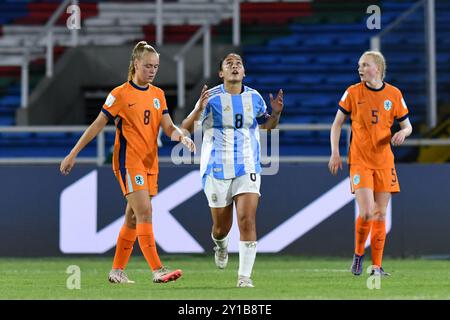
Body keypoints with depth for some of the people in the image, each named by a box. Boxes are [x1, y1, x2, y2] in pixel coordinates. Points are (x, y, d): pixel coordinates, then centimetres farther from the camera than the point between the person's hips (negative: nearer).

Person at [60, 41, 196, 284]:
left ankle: (117, 271, 18)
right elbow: (97, 125, -3)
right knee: (144, 212, -17)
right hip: (128, 161, -6)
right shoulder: (120, 94, -6)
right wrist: (73, 154, -3)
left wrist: (181, 136, -15)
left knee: (133, 218, 9)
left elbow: (168, 128, 8)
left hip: (150, 163, 7)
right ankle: (157, 270, -22)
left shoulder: (158, 94, 11)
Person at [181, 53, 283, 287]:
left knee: (247, 221, -16)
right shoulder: (211, 97, -5)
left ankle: (244, 277, -10)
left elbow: (266, 125, 21)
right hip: (217, 169, -1)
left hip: (248, 168, 1)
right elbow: (185, 129, -7)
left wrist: (276, 113, 0)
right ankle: (221, 245, 47)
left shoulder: (254, 97, 5)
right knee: (222, 227, 9)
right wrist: (198, 110, -26)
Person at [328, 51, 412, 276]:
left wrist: (403, 133, -14)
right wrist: (335, 153, -4)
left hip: (384, 161, 2)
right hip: (359, 161, -2)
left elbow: (407, 126, 10)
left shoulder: (394, 94, 2)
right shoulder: (352, 93, -2)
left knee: (380, 215, 3)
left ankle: (376, 266, 11)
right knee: (366, 213, -14)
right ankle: (358, 253, 10)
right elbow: (337, 124, 5)